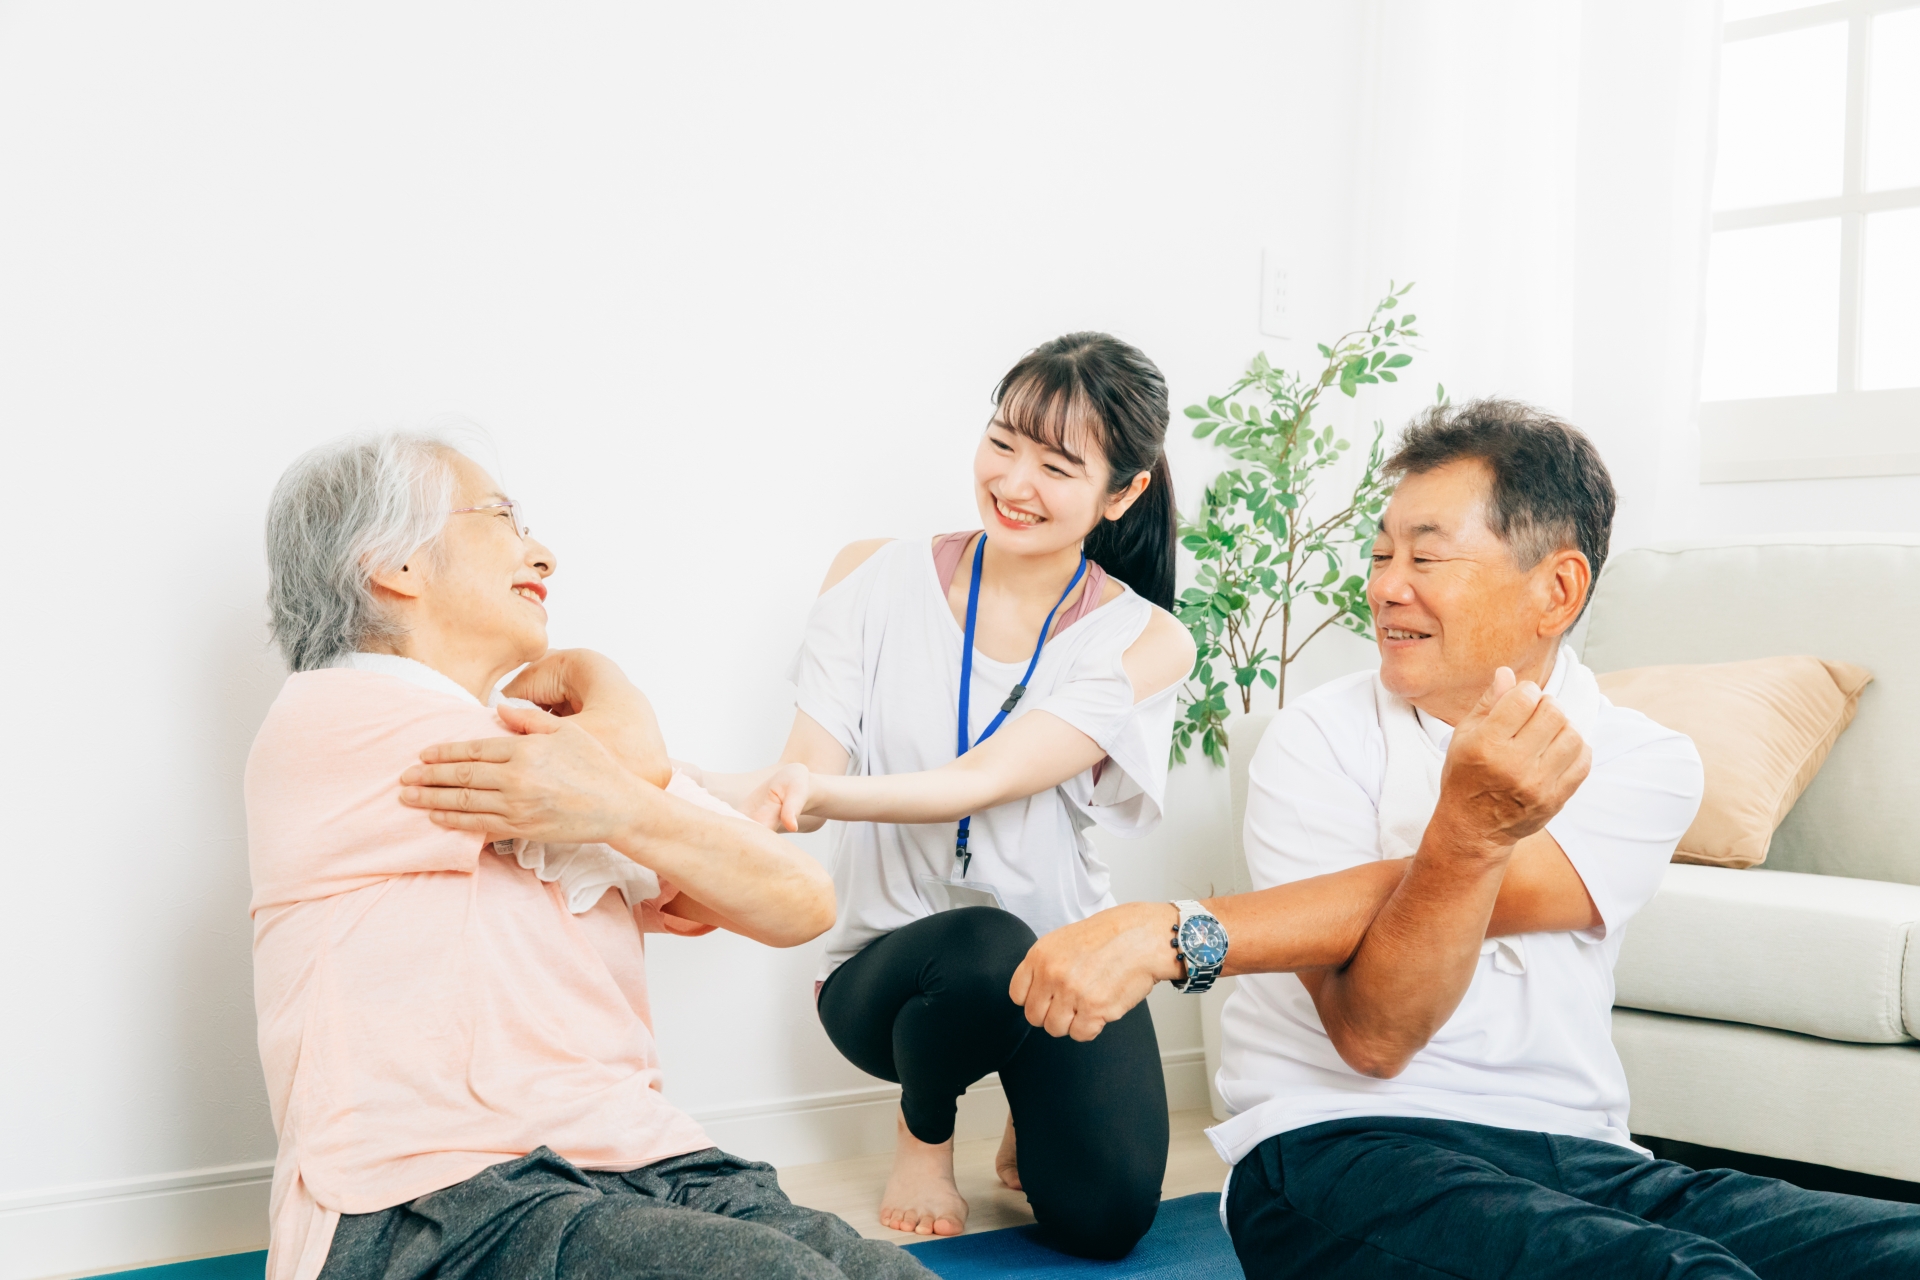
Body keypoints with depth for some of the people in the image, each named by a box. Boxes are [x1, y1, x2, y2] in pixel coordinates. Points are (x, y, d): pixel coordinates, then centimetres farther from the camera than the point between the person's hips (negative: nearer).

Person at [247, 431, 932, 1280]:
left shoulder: (548, 757, 24)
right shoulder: (328, 716, 2)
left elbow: (800, 903, 13)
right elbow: (639, 755, 0)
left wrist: (624, 809, -2)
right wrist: (586, 677, 22)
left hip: (640, 1173, 6)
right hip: (433, 1204, -6)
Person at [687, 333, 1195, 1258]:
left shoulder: (1145, 641, -8)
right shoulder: (877, 578, -4)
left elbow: (987, 779, -23)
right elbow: (809, 780, -10)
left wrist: (821, 792, -42)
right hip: (889, 965, -1)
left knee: (1104, 1217, -21)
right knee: (982, 948, -36)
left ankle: (1033, 1104, 18)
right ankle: (923, 1131, 0)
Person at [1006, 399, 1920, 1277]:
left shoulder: (1646, 764, 4)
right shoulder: (1320, 742, 0)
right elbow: (1372, 1033, -12)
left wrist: (1173, 935, -26)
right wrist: (1469, 833, -29)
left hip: (1578, 1154, 4)